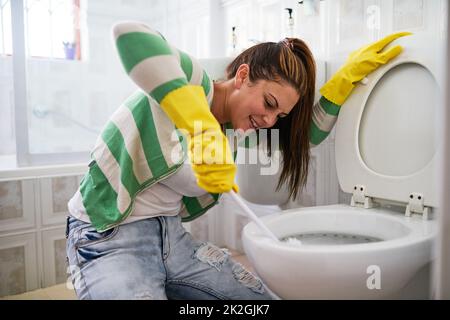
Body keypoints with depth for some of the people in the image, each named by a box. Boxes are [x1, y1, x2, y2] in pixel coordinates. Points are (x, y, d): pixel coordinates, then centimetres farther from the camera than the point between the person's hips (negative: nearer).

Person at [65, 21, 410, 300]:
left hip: (171, 235, 7)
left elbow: (308, 133, 11)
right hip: (107, 239, -6)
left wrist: (348, 76, 3)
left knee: (263, 295, 3)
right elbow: (130, 34, -38)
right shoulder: (193, 82, -18)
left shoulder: (233, 127, 3)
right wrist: (202, 129, -44)